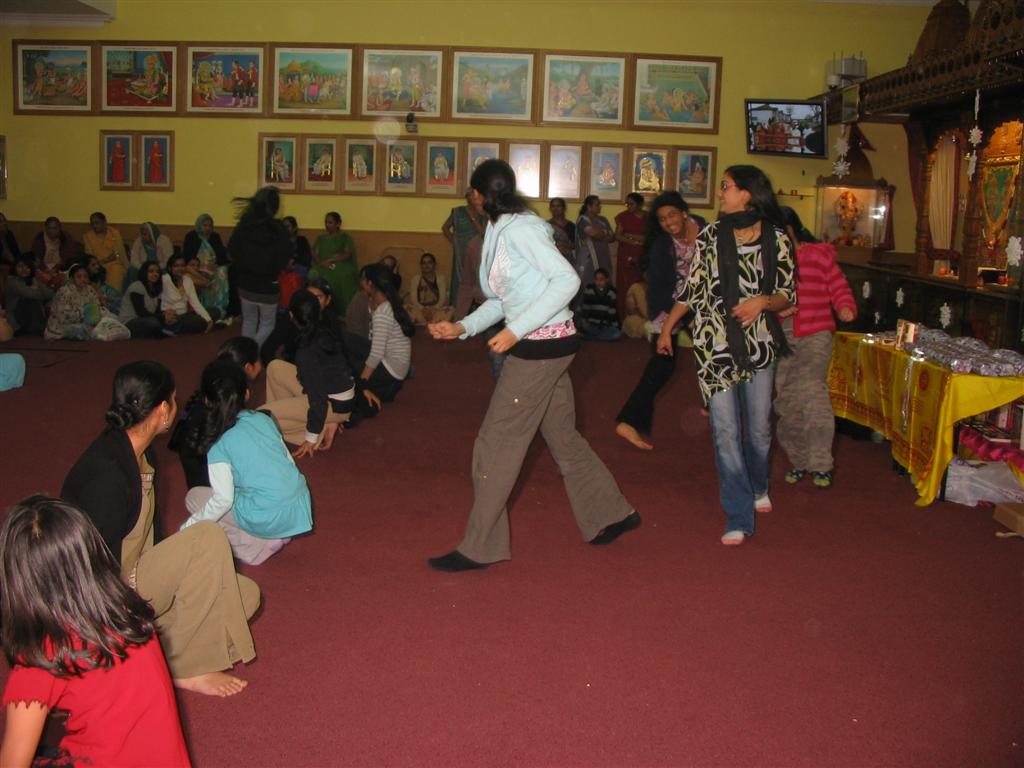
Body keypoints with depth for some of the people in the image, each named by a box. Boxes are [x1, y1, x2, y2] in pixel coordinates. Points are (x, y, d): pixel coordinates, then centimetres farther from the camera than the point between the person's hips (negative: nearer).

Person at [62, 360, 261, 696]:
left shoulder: (138, 452, 3)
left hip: (133, 572, 9)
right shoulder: (107, 476, -28)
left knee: (246, 595, 0)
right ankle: (187, 666, -15)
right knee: (209, 538, -25)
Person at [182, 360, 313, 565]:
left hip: (268, 519, -6)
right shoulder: (264, 419, 7)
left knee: (194, 497, 11)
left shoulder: (219, 443, -9)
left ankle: (258, 546, 2)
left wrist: (188, 528, 0)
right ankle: (280, 533, 13)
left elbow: (223, 500, -13)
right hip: (301, 508, 7)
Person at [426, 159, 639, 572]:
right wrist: (462, 328, 7)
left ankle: (479, 548, 6)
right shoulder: (501, 232, 13)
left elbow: (567, 279, -23)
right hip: (545, 347, 10)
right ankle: (612, 514, 33)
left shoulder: (518, 228, -15)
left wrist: (516, 330, -26)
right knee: (563, 437, 19)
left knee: (497, 444, -4)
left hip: (542, 347, -10)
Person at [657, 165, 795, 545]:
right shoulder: (709, 236, 1)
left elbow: (787, 295, 4)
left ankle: (757, 486, 43)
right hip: (714, 346, 0)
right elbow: (691, 287, 9)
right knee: (725, 430, -4)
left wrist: (762, 301, -16)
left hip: (759, 344, 1)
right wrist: (666, 328, 12)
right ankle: (739, 517, 3)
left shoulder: (776, 240, -1)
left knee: (759, 426, 11)